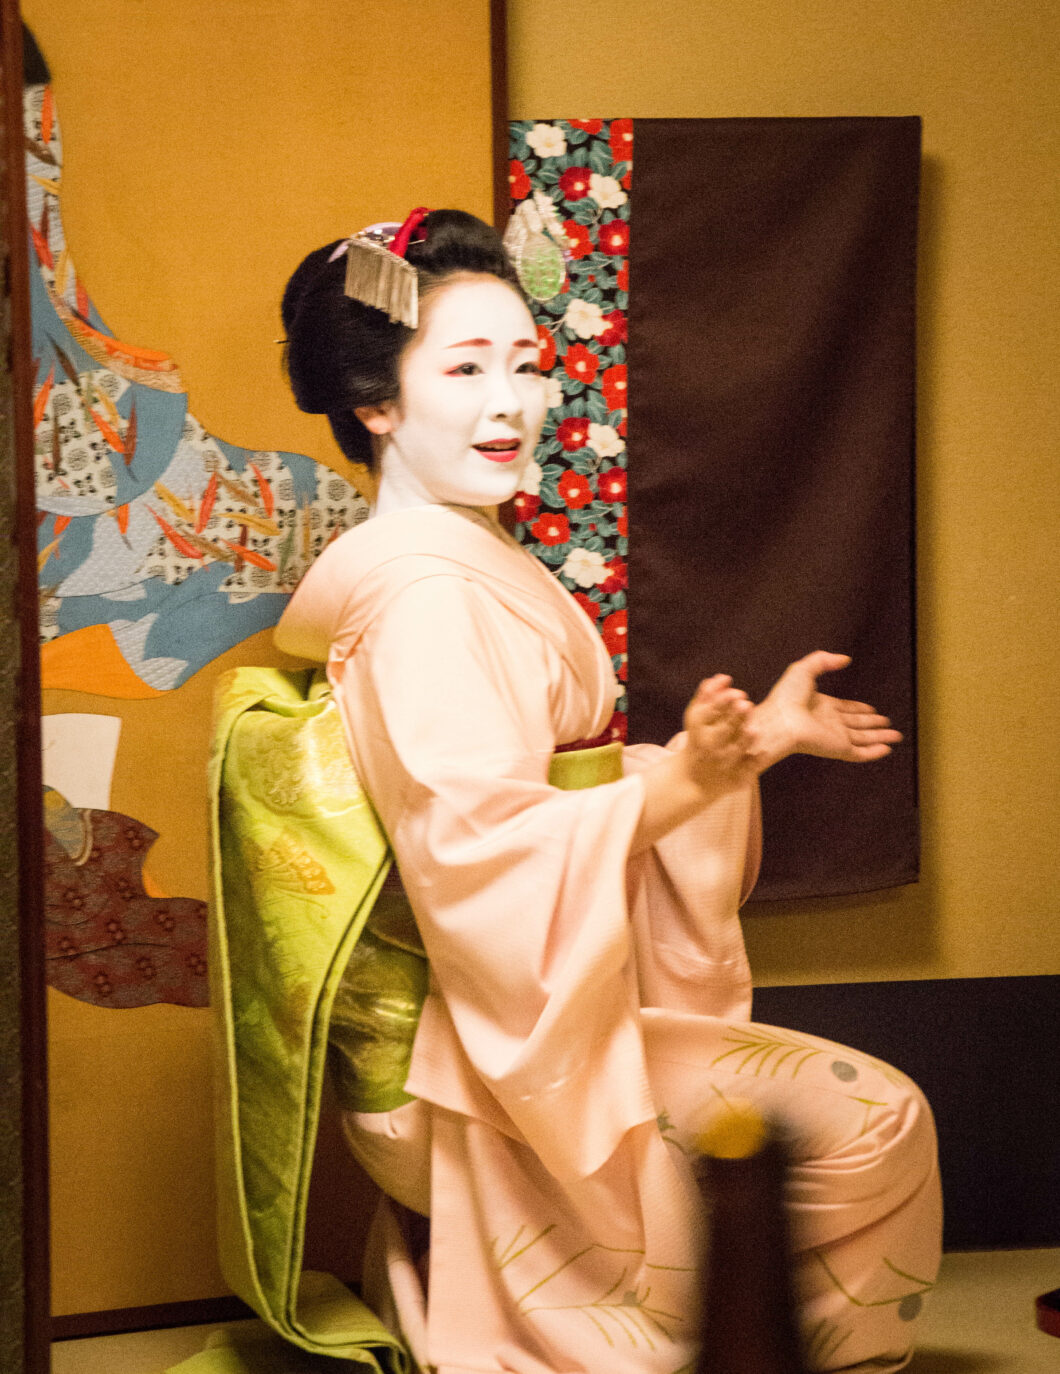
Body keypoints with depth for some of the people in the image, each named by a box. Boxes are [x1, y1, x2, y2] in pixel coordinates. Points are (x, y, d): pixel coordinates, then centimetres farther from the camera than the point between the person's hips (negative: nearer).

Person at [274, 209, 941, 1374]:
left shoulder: (480, 567, 15)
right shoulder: (426, 590, -17)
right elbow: (482, 852, -25)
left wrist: (765, 735, 18)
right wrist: (685, 777, -34)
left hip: (554, 1003, 10)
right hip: (481, 1045, -10)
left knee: (874, 1116, 4)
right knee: (866, 1114, -15)